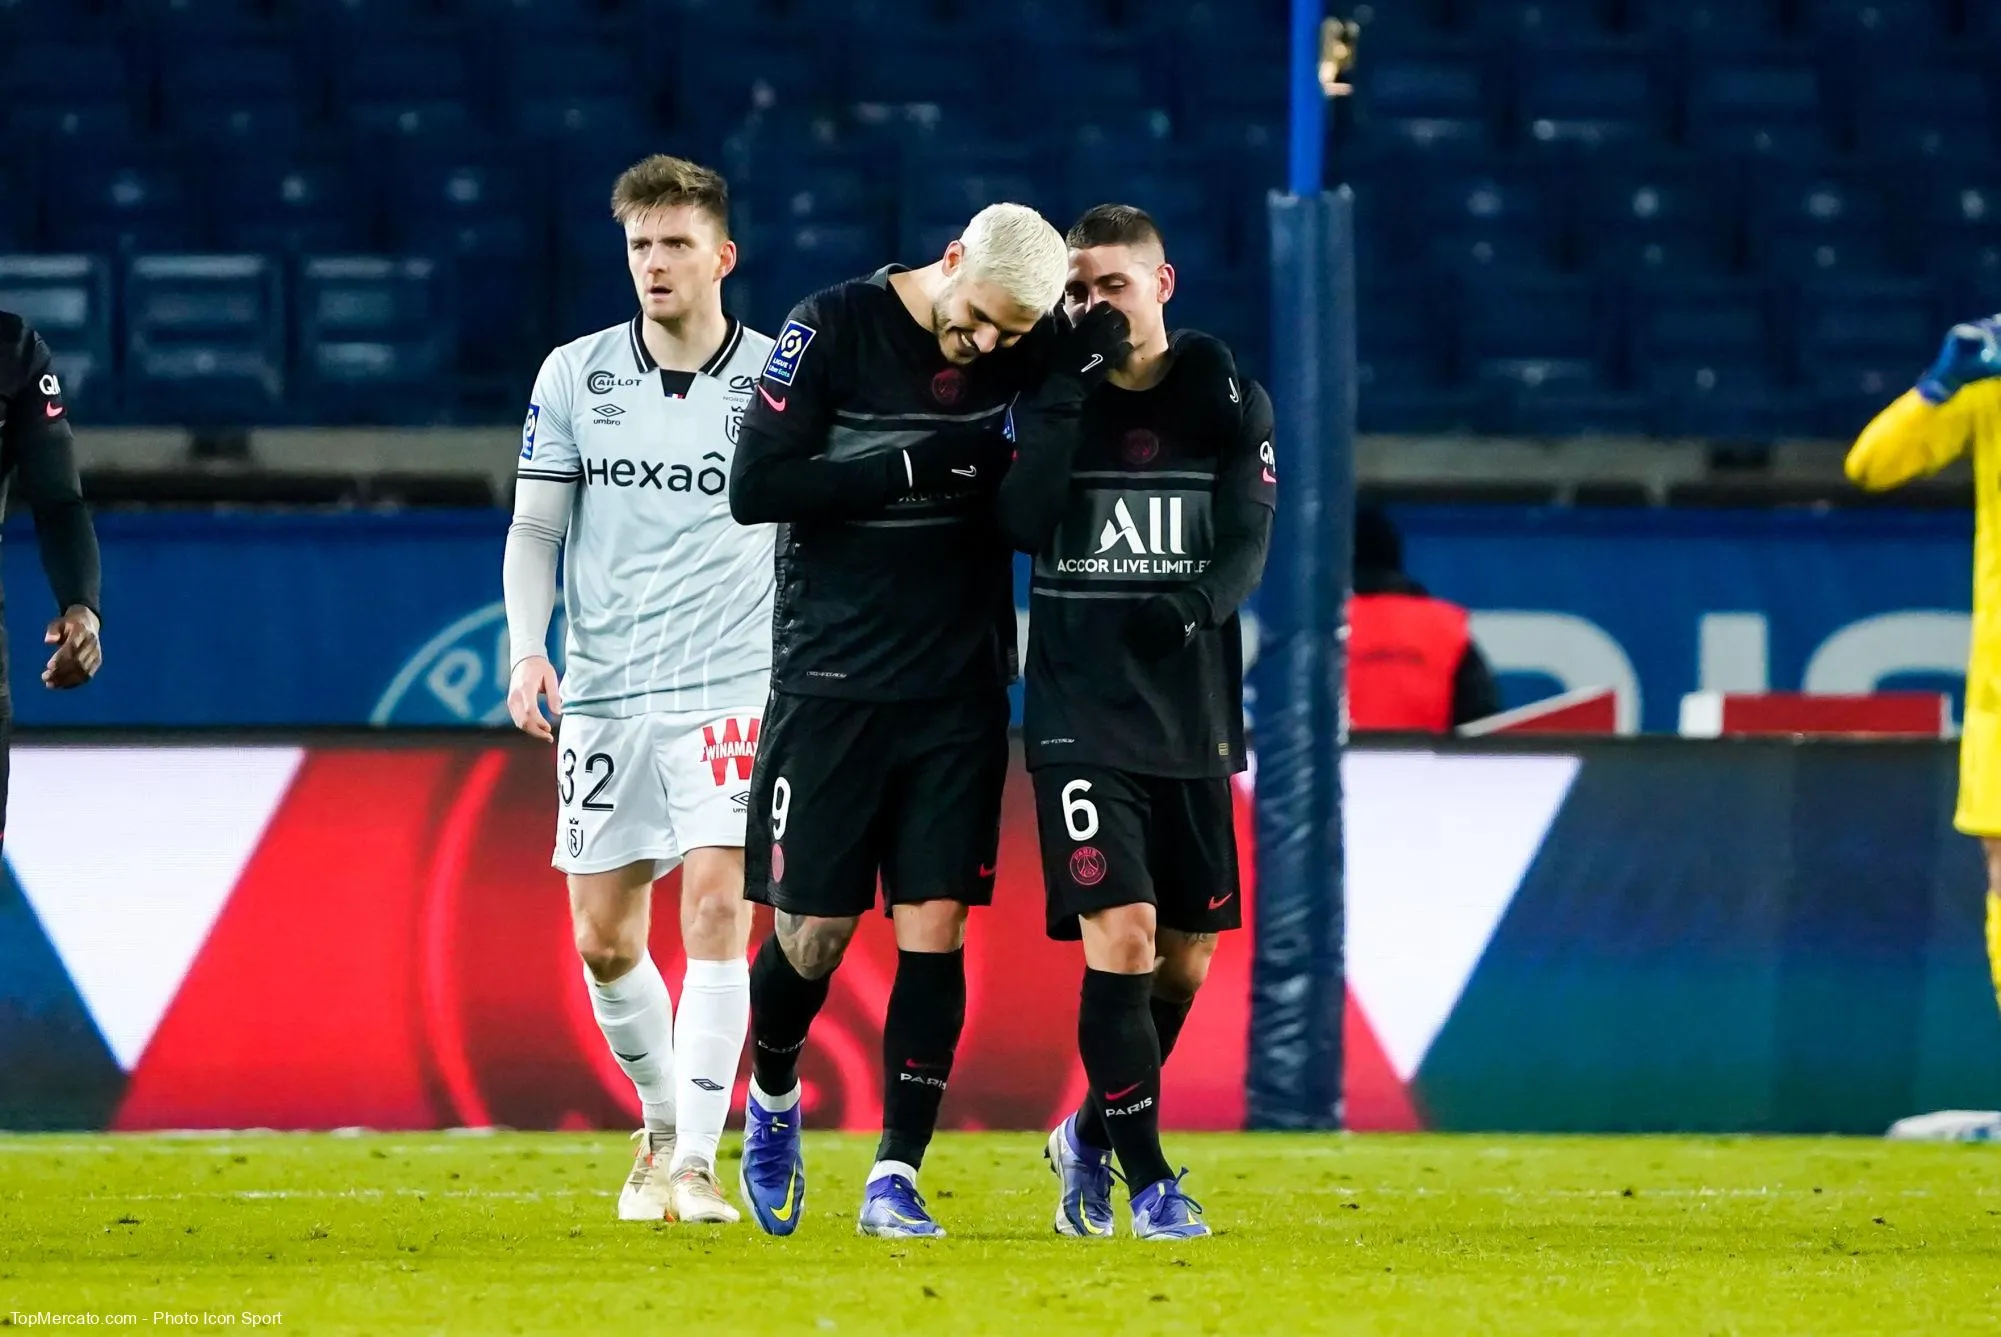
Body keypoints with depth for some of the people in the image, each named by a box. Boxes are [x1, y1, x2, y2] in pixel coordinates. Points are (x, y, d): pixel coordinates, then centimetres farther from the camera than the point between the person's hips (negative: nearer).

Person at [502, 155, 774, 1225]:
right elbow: (535, 527, 8)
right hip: (603, 691, 3)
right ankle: (662, 1122, 28)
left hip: (732, 686, -3)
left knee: (716, 910, -16)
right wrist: (529, 648, -6)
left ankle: (693, 1164, -16)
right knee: (603, 942, 4)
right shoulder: (574, 374, 5)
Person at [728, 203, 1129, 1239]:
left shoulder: (1031, 350, -1)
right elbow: (754, 487, -14)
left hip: (959, 690, 2)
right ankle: (772, 1106, 30)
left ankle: (895, 1181, -1)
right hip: (830, 682, -2)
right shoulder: (835, 328, -11)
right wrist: (915, 468, -19)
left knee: (934, 931, -4)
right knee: (813, 931, 1)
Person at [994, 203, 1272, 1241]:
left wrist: (1194, 607, -25)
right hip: (1081, 715, -3)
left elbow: (1247, 541, -5)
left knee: (1184, 958, 8)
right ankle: (1146, 1178, -9)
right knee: (1121, 938, -15)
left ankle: (1092, 1136, 30)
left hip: (1193, 716, 3)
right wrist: (1064, 393, -18)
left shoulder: (1225, 402, 4)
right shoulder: (1051, 399, 2)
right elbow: (1025, 524, -14)